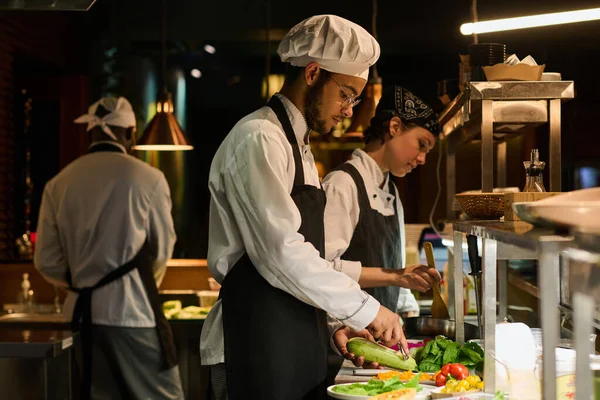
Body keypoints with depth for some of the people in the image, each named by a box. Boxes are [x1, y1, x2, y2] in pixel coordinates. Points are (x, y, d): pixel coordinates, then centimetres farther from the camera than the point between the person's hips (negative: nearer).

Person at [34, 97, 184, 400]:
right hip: (133, 310, -5)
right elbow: (162, 249, 4)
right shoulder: (148, 178, -6)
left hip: (84, 312, 5)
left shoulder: (59, 183, 4)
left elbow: (47, 262, 6)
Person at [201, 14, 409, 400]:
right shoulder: (258, 139, -12)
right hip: (256, 344, -9)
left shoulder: (299, 147, 18)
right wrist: (364, 309, -15)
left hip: (296, 343, 9)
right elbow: (281, 252, -21)